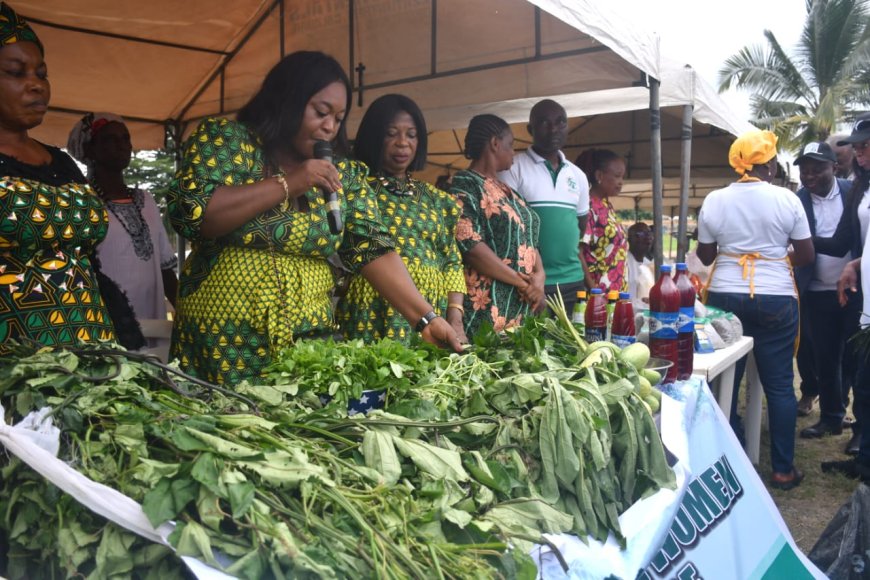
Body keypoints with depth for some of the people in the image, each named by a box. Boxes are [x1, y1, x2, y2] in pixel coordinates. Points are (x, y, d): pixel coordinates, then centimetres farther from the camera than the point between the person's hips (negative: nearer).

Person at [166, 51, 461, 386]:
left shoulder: (344, 174, 5)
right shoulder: (226, 140, -4)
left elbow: (373, 248, -1)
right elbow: (188, 212, -18)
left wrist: (425, 317, -12)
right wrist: (286, 184, -19)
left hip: (309, 342, 3)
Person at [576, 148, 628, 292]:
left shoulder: (608, 206, 14)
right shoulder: (587, 205, -13)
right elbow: (577, 251, -19)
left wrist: (620, 289, 16)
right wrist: (592, 288, -22)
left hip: (615, 289, 8)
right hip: (598, 291, -8)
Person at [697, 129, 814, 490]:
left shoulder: (714, 200, 1)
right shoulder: (786, 199, -4)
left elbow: (705, 255, 6)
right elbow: (806, 255, 0)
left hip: (725, 297, 2)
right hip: (776, 299, -1)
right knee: (779, 384, 7)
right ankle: (783, 469, 14)